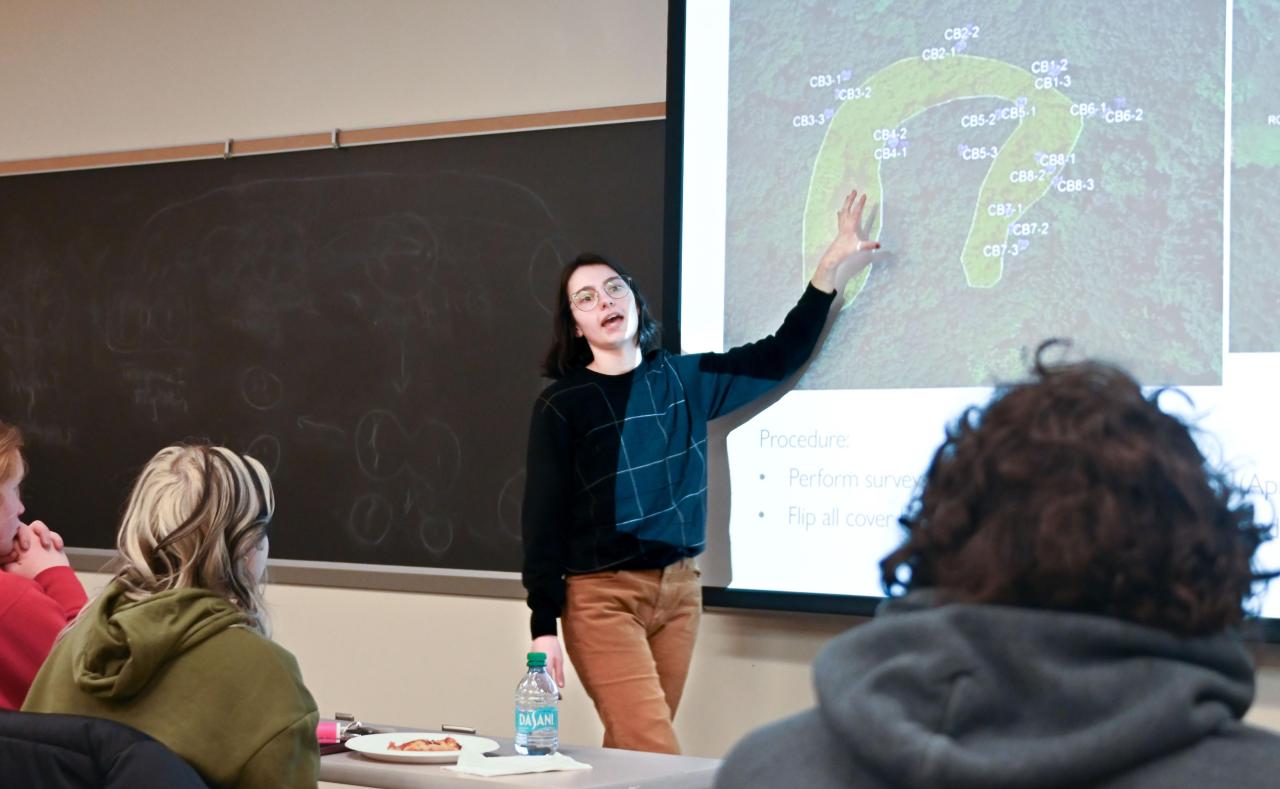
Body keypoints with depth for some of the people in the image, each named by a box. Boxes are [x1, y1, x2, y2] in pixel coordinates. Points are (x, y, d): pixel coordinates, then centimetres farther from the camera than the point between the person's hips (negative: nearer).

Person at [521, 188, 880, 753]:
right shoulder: (561, 406, -3)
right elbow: (543, 520, -4)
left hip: (678, 590, 5)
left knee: (633, 756, 7)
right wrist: (543, 627, -10)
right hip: (601, 596, -5)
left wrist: (830, 265, 8)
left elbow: (780, 356, 15)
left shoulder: (685, 381, 10)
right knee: (656, 758, -14)